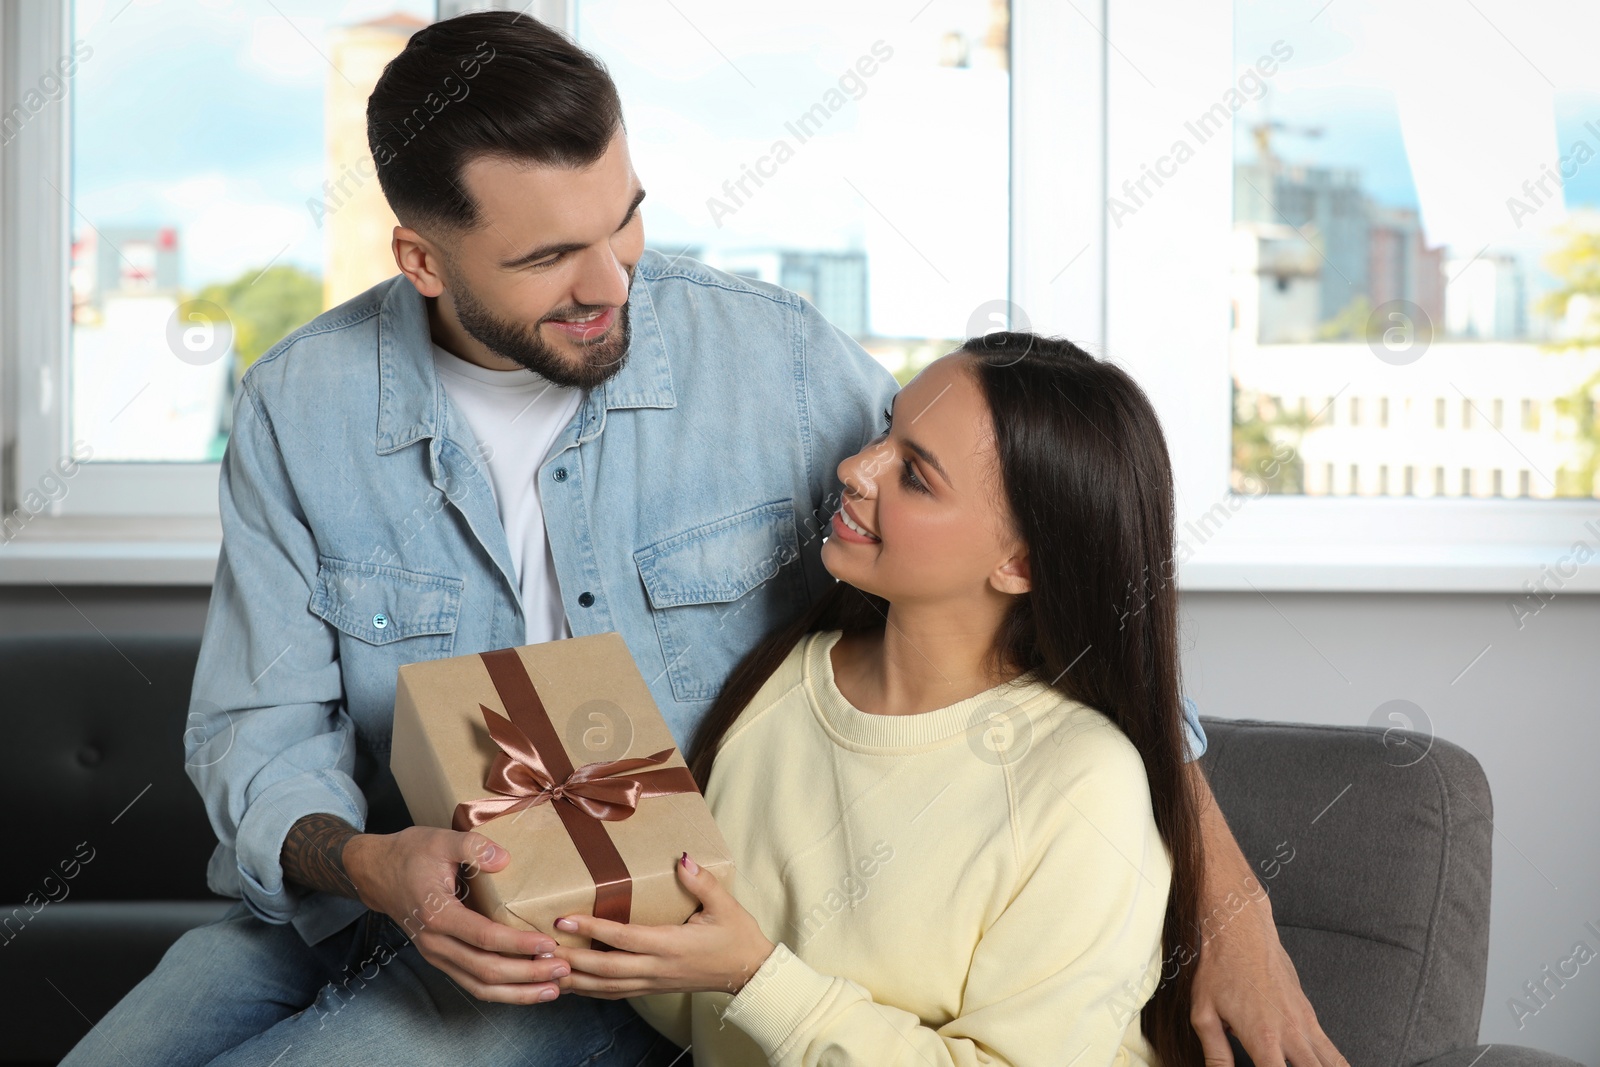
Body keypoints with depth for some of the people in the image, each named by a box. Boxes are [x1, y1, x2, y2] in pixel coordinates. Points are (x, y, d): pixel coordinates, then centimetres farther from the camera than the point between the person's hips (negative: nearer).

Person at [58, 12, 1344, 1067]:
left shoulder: (777, 360, -12)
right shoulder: (299, 407, -6)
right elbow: (259, 728, -2)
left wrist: (1228, 903, -13)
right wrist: (367, 864, -26)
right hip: (350, 905, 3)